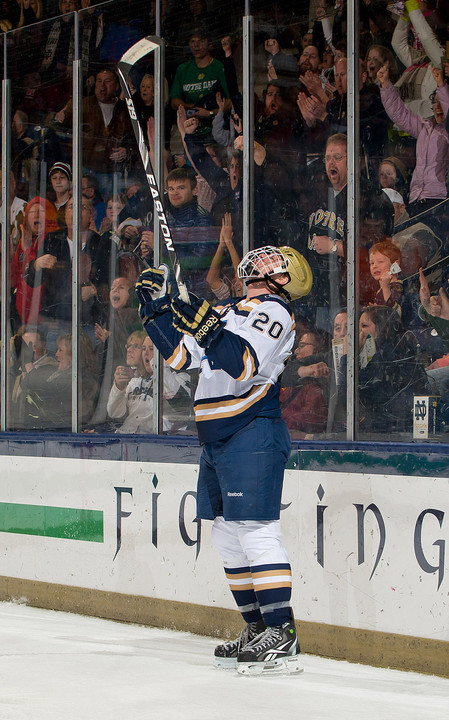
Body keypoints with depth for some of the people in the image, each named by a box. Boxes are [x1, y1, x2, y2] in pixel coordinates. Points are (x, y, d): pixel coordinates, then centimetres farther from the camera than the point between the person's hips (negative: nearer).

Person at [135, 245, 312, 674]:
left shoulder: (273, 311, -8)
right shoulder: (230, 311, 20)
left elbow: (242, 365, -24)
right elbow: (181, 354, 22)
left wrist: (204, 325, -33)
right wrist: (156, 307, 15)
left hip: (253, 434, -9)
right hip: (218, 440, 10)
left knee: (254, 530, -15)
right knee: (227, 536, 10)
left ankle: (282, 634, -16)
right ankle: (258, 630, 16)